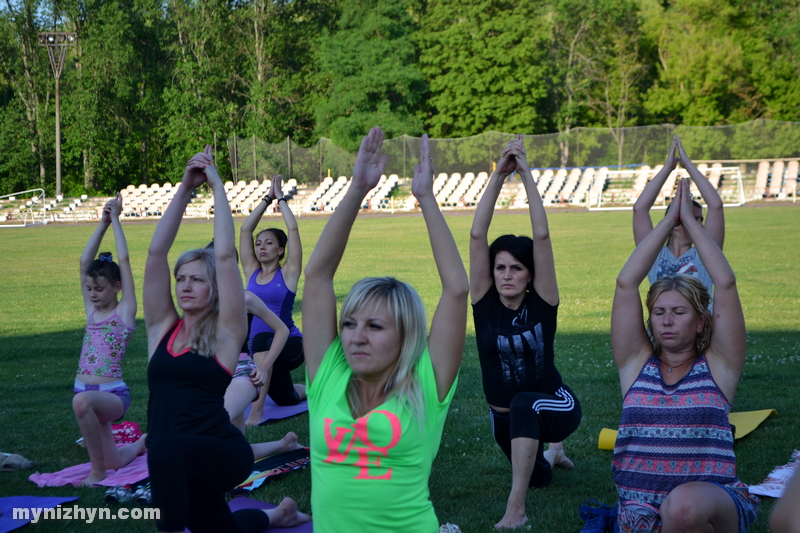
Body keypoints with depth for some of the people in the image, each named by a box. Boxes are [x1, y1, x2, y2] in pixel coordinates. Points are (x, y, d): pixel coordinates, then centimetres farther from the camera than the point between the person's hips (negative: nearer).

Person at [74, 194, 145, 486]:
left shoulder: (125, 311, -4)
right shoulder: (92, 311, 11)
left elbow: (124, 260, -7)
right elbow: (85, 261, 8)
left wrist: (116, 219, 0)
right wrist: (103, 222, 6)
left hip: (113, 393, -7)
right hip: (89, 394, 7)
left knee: (82, 401, -40)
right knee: (113, 462, 14)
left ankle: (97, 471, -24)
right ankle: (143, 443, 47)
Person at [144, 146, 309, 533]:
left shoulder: (225, 334, -6)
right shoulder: (162, 327, 6)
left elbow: (225, 256, -13)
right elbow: (156, 252, -2)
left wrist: (216, 185, -7)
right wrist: (185, 188, -4)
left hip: (224, 454, -7)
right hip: (176, 464, 7)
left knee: (165, 449, -38)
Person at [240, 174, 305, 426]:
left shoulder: (288, 273, -5)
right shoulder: (252, 272, 7)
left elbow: (293, 229, -12)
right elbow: (245, 230, 4)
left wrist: (280, 199, -2)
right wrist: (267, 199, 6)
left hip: (290, 345, -6)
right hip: (263, 349, 7)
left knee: (263, 339, -39)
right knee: (286, 399, 20)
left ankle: (257, 409, -34)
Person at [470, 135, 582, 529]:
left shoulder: (542, 303, -17)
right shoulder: (484, 303, -12)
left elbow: (542, 236, -26)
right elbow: (477, 235, -22)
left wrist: (526, 174, -27)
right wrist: (498, 175, -26)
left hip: (555, 407, -4)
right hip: (505, 417, 5)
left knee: (524, 405, -40)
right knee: (539, 479, 27)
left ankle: (516, 508, -36)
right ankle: (552, 451, 63)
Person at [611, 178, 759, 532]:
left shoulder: (718, 366, 5)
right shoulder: (636, 363, 9)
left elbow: (726, 283, -2)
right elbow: (626, 283, 2)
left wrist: (689, 220, 4)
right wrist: (668, 221, 6)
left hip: (712, 503, -3)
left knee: (684, 504, -36)